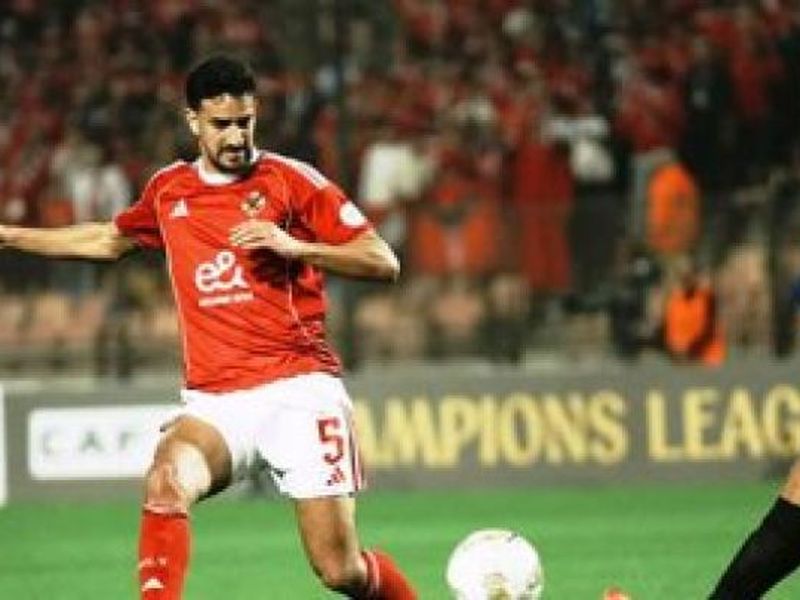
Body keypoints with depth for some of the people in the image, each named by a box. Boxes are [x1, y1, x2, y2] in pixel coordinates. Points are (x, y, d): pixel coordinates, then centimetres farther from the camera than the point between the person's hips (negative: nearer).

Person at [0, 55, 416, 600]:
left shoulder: (292, 179, 2)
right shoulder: (169, 190, 14)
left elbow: (384, 263, -1)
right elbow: (110, 239, 36)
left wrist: (296, 246, -16)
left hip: (297, 388, -3)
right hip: (214, 400, 3)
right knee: (167, 481, -32)